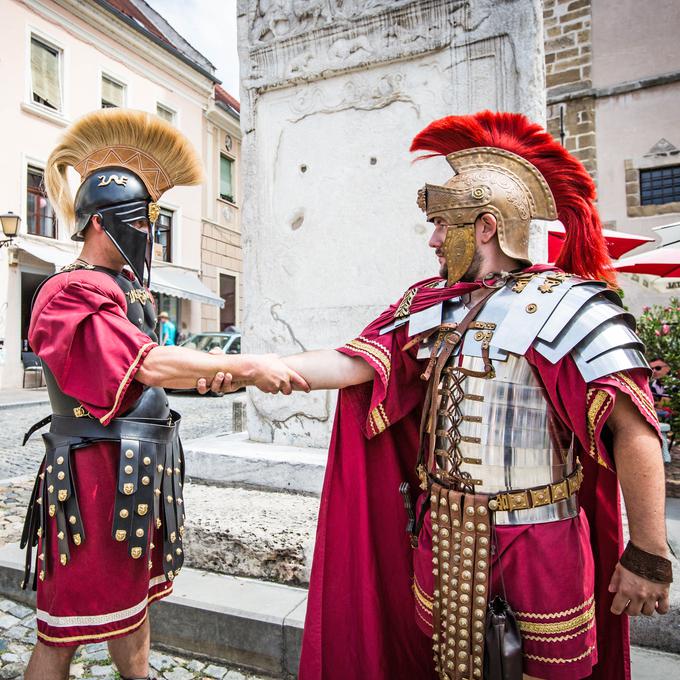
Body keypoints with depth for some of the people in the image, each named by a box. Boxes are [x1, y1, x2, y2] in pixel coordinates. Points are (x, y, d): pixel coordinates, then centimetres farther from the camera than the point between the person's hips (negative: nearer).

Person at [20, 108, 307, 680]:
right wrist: (247, 366, -29)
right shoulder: (72, 294, -16)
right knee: (68, 621, 6)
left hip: (140, 467, 9)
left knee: (134, 590, 23)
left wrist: (203, 372, 0)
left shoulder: (129, 287, 13)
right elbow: (149, 364, -28)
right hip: (96, 469, -9)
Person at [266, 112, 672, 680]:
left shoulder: (566, 305, -13)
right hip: (441, 534, 5)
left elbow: (634, 430, -15)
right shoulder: (428, 306, 4)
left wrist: (648, 554, -14)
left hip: (538, 546, -5)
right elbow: (351, 365, -4)